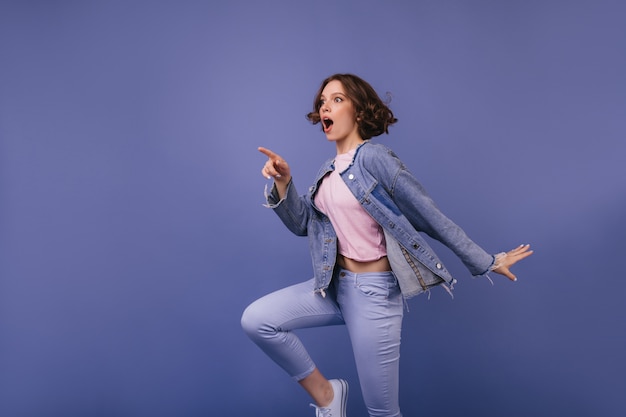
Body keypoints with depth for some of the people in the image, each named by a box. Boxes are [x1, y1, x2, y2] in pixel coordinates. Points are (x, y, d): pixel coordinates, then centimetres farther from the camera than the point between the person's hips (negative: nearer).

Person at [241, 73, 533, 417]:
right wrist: (282, 183, -7)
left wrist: (485, 263, -8)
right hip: (336, 284, 7)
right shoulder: (328, 171, 10)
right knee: (256, 320, -8)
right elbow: (301, 223, 10)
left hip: (373, 291, -7)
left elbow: (432, 218, -12)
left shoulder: (373, 157, -14)